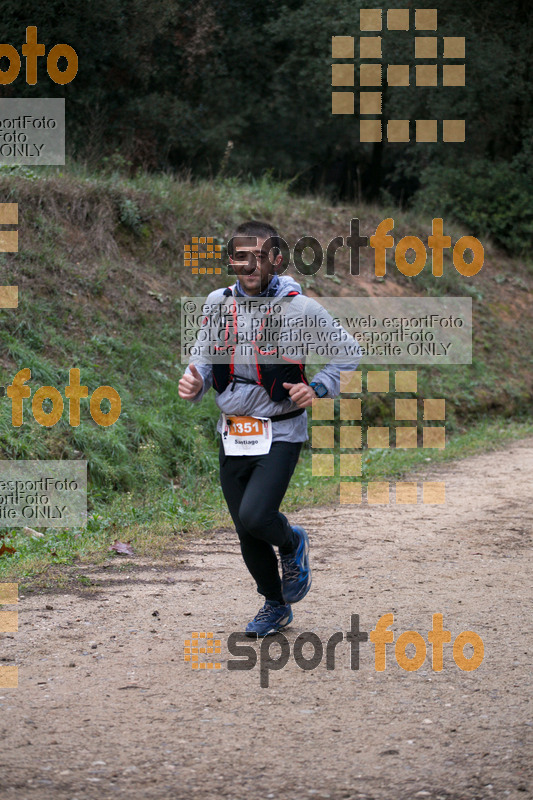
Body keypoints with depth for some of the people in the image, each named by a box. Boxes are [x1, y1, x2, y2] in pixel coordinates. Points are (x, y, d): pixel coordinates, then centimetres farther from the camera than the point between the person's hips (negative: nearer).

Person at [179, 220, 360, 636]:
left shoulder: (300, 308, -11)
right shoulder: (218, 303, 1)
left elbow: (350, 351, 0)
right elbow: (205, 356, 14)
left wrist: (317, 388, -14)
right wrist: (194, 382, -9)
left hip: (280, 434, -4)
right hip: (233, 435, 4)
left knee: (255, 516, -20)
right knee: (246, 533, 8)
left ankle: (292, 544, 15)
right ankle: (276, 606, 30)